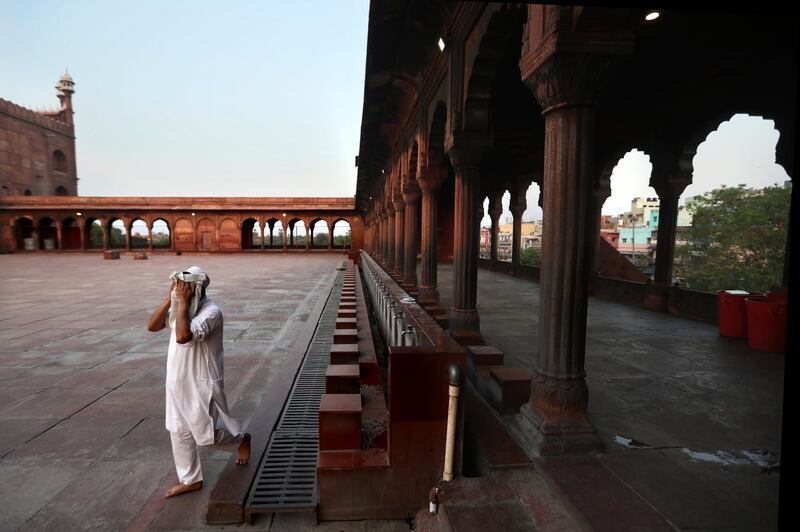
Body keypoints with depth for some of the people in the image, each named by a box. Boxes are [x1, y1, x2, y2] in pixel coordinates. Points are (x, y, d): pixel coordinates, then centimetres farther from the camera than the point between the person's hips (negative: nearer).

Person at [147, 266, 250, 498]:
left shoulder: (211, 312, -24)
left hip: (202, 383, -8)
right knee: (179, 431, 15)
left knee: (206, 432, 5)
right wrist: (169, 299, -12)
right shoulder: (179, 308, 3)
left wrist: (183, 302, -29)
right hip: (178, 382, 8)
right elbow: (152, 326, -4)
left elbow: (183, 336, -36)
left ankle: (242, 438, 34)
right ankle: (190, 479, 31)